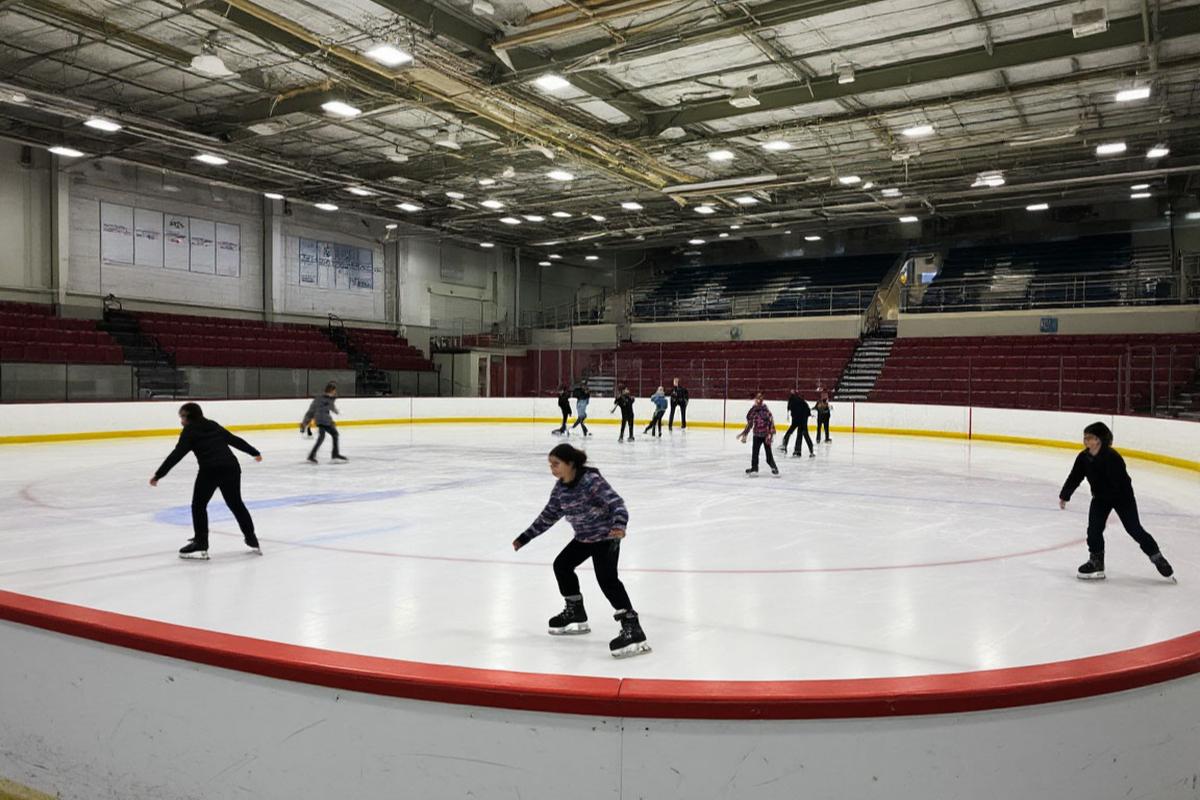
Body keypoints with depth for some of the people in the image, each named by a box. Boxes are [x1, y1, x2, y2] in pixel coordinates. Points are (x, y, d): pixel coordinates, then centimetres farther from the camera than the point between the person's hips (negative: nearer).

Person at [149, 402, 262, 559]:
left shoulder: (190, 431, 6)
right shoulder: (213, 425, 23)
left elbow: (176, 455, -2)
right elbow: (235, 440, 30)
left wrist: (158, 474, -3)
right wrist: (254, 452, 41)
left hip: (210, 469, -6)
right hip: (231, 466, 6)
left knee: (199, 505, 8)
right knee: (236, 504, 19)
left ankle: (200, 545, 3)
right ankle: (252, 540, 23)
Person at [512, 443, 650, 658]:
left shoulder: (591, 480, -26)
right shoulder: (560, 487, -2)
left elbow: (616, 503, -33)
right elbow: (549, 515, 10)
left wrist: (619, 524, -53)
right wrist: (525, 537, 12)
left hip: (606, 536, -9)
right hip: (584, 537, 9)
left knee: (606, 578, -22)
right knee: (562, 565, 15)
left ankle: (633, 630, -23)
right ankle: (575, 614, 33)